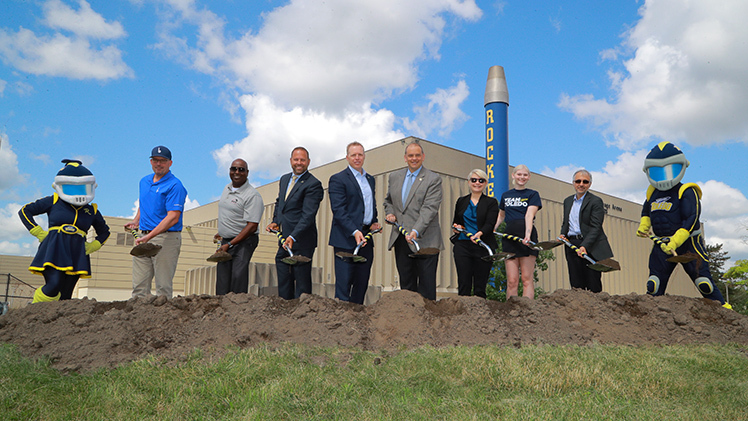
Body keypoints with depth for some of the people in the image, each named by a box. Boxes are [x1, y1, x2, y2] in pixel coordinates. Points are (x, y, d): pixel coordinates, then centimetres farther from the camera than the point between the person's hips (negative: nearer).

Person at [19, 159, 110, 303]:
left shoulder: (92, 211, 15)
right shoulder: (53, 201, 7)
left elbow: (104, 232, 30)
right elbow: (25, 211, 13)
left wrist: (92, 246, 12)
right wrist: (39, 233, 3)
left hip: (76, 255, 3)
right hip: (54, 251, -3)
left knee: (64, 296, 1)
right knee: (53, 286, -21)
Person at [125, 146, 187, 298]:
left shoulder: (175, 186, -10)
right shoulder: (144, 181, 16)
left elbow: (173, 218, -18)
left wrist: (149, 237, -25)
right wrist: (136, 221, 13)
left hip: (166, 238, -7)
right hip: (143, 239, 7)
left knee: (163, 287, -3)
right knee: (139, 286, 6)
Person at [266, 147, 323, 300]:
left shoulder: (313, 184, -12)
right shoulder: (284, 179, 13)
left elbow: (308, 215, -20)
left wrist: (293, 237, -29)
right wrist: (275, 221, 10)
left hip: (301, 241, -7)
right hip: (284, 241, 8)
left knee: (302, 283, 0)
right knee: (283, 284, 13)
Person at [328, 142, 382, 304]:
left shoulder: (370, 179, 18)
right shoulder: (338, 179, -5)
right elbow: (338, 210, -14)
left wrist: (374, 222, 7)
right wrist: (355, 231, -24)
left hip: (366, 238, 7)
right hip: (346, 239, -7)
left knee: (362, 284, 10)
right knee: (344, 283, -5)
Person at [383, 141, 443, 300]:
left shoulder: (433, 179, -4)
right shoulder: (394, 177, 14)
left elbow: (430, 208, -15)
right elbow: (388, 201, 27)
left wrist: (416, 231, -26)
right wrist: (390, 213, 4)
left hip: (425, 240, -5)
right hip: (401, 239, 5)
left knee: (427, 286, -1)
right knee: (406, 284, 11)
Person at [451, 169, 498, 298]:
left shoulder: (491, 202, 5)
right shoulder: (461, 201, 15)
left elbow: (490, 224, -9)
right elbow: (455, 221, 25)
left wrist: (479, 234, -29)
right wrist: (456, 226, 1)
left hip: (483, 247, -2)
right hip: (462, 246, 2)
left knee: (480, 287, 0)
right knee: (463, 286, -3)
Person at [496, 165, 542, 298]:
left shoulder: (533, 194, 8)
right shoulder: (505, 195, 19)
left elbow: (529, 215, -9)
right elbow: (501, 216, 31)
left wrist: (528, 235, -23)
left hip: (527, 236, -3)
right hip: (509, 236, 3)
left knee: (527, 279, -6)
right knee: (512, 281, -3)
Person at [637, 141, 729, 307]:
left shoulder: (686, 192, -9)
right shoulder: (652, 194, 10)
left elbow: (690, 220, -18)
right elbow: (646, 211, 31)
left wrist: (674, 242, -28)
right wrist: (643, 226, 12)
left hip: (688, 244, -5)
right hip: (662, 245, 5)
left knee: (704, 284, -6)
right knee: (654, 287, 1)